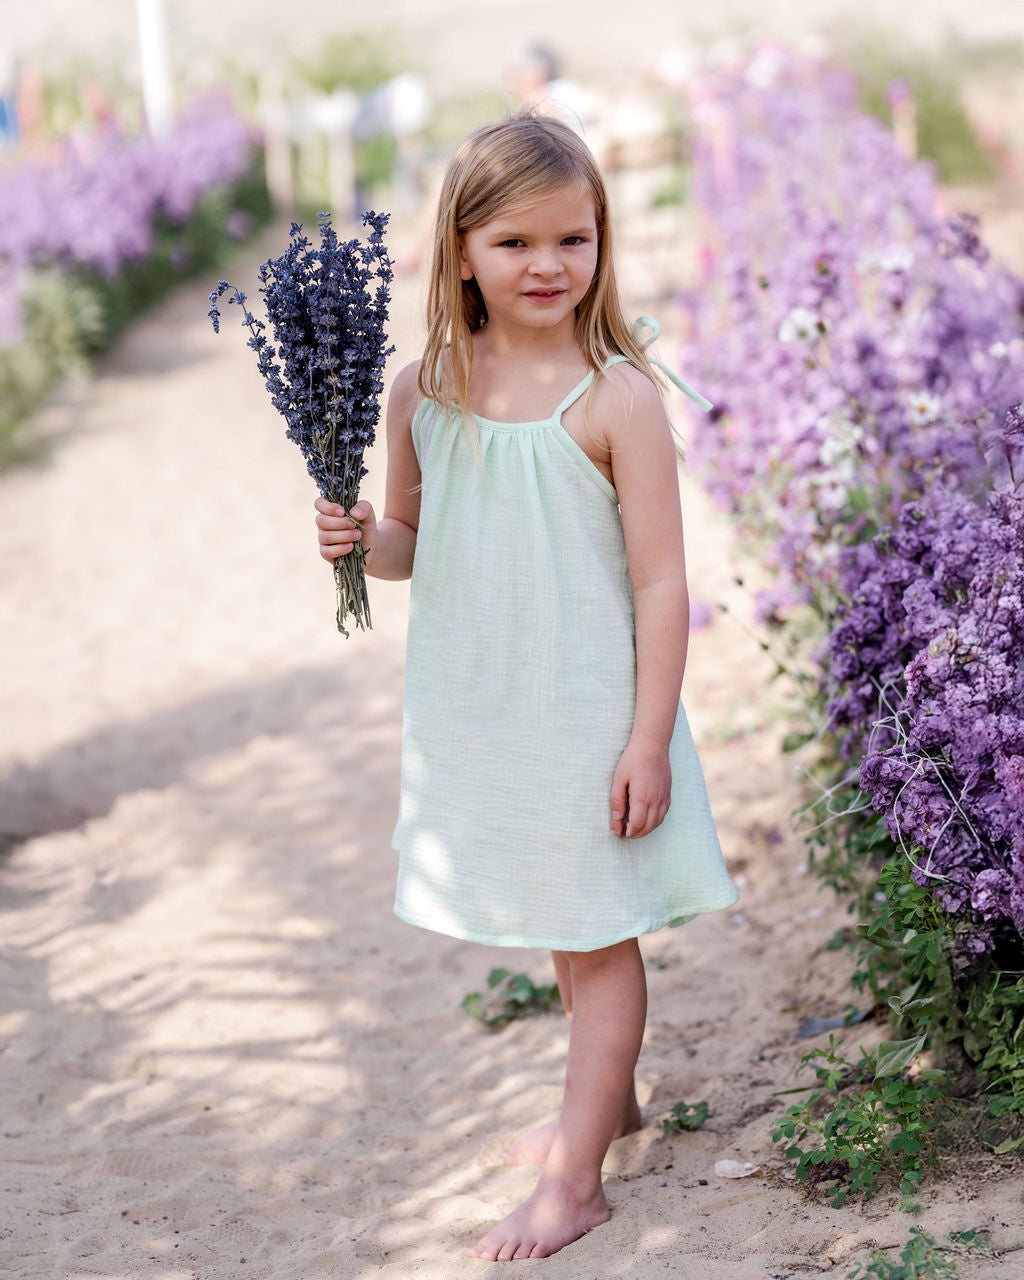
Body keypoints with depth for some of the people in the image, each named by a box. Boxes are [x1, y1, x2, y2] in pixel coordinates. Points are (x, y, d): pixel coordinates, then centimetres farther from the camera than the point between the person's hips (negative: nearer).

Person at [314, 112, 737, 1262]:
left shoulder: (614, 397, -15)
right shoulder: (423, 393, -1)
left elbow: (661, 582, -13)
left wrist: (649, 739, -15)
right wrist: (361, 539, -10)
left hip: (587, 707, -5)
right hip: (474, 710, 5)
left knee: (598, 932, 5)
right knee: (559, 928, 21)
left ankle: (575, 1179, 15)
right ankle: (607, 1099, 41)